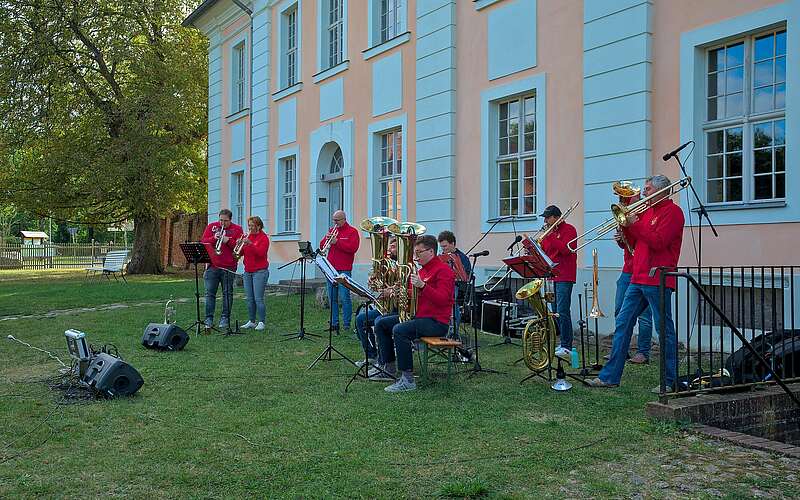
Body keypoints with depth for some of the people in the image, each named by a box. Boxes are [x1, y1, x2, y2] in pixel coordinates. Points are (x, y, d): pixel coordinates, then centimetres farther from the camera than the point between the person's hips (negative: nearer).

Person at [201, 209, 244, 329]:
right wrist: (213, 238, -12)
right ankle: (209, 319, 4)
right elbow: (203, 242, 4)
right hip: (212, 266, 1)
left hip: (228, 267, -1)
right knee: (210, 293, 0)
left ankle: (225, 318, 10)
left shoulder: (237, 229, 6)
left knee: (227, 293, 3)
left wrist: (228, 241, -15)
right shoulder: (211, 226, 11)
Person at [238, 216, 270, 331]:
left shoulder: (263, 238, -3)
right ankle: (251, 321, 13)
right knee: (249, 299, 6)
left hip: (260, 272, -6)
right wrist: (240, 244, -8)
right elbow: (241, 252, 10)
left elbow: (261, 252, -18)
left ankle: (261, 322, -4)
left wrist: (250, 243, -27)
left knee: (258, 299, -10)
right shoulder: (248, 237, 14)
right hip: (248, 271, 6)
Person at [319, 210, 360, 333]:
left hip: (344, 270, -6)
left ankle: (347, 324, -3)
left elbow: (353, 248, -13)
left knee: (344, 297, -8)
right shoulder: (331, 230, 17)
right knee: (332, 297, 7)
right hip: (331, 269, 6)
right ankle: (334, 323, 13)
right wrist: (326, 239, -6)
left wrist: (337, 242, -17)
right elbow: (322, 246, 15)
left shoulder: (352, 232, 0)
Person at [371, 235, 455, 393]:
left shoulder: (444, 270, -10)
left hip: (437, 322, -10)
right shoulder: (422, 271, 19)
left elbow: (442, 300, -23)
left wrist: (422, 286, -32)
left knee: (400, 330, -33)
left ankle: (407, 380, -30)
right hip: (419, 315, 10)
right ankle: (388, 368, 10)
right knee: (381, 323, 7)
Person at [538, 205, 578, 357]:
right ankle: (564, 343, 18)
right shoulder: (551, 231, 19)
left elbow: (565, 249, -21)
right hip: (553, 276, 9)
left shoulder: (568, 229, -6)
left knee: (562, 311, -13)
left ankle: (567, 347, -12)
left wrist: (550, 236, -17)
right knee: (556, 312, 10)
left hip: (565, 277, -9)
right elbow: (543, 252, 16)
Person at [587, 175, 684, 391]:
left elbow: (658, 242, -18)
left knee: (664, 329, -2)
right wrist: (626, 226, 3)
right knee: (622, 323, 6)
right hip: (638, 279, 9)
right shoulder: (649, 211, 21)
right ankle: (610, 376, 10)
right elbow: (634, 243, 20)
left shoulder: (672, 211, -6)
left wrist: (635, 224, -13)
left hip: (657, 280, -9)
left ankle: (671, 380, 7)